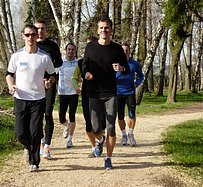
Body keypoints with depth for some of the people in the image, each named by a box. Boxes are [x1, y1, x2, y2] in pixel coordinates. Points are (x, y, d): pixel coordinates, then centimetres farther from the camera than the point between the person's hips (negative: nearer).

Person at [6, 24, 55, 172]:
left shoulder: (44, 57, -2)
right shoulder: (17, 56, 0)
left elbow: (52, 75, 9)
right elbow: (9, 74, 11)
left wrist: (49, 82, -13)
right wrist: (11, 86, -9)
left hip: (38, 100, -1)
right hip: (20, 99, 1)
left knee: (35, 132, -3)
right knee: (21, 132, -1)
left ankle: (34, 162, 14)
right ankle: (29, 147, 34)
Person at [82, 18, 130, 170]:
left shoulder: (117, 49, 1)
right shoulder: (90, 47, 4)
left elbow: (127, 69, 8)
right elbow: (84, 64, 17)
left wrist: (121, 68, -16)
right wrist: (86, 73, -6)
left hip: (111, 94, -1)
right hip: (94, 93, 1)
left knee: (111, 128, -2)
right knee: (96, 128, -1)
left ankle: (108, 158, 14)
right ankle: (100, 140, 35)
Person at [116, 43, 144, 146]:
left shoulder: (135, 64, 5)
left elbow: (141, 75, 19)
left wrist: (137, 83, 2)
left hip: (130, 92, 0)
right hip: (119, 93, 0)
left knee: (132, 115, -9)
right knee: (120, 116, 4)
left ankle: (131, 134, 11)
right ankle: (124, 135, 22)